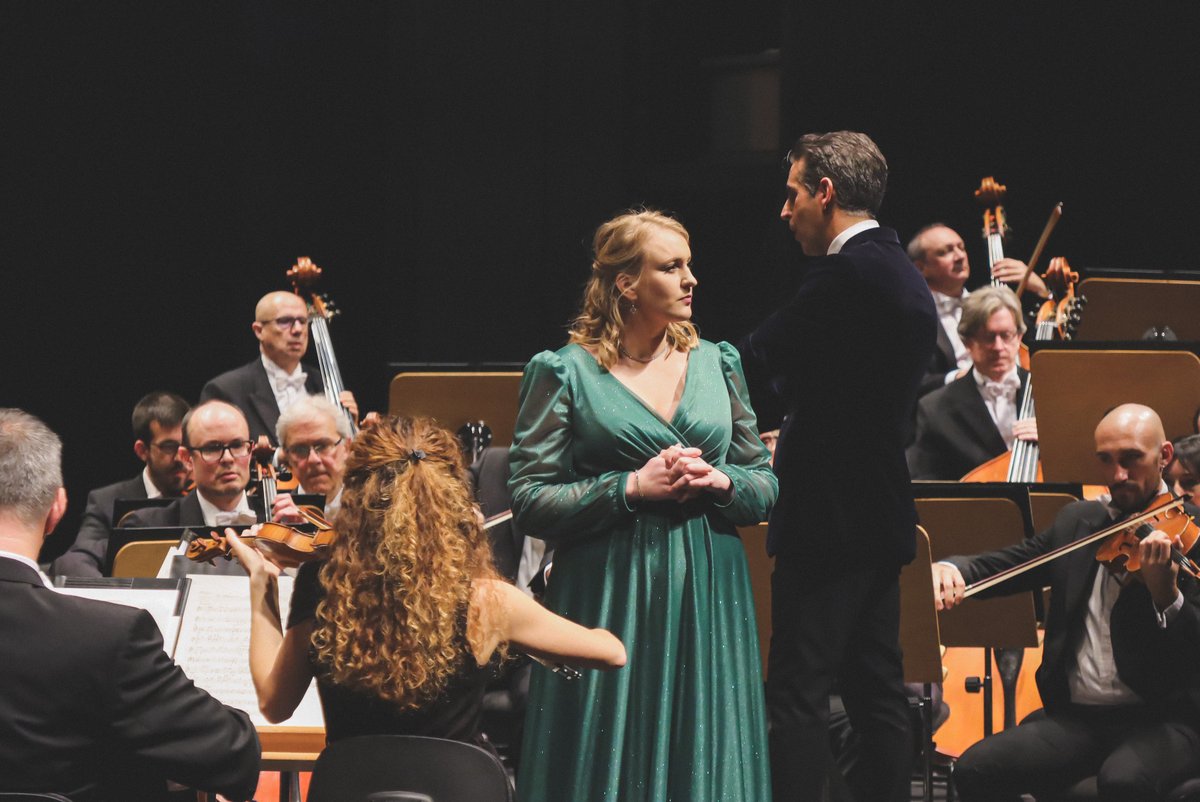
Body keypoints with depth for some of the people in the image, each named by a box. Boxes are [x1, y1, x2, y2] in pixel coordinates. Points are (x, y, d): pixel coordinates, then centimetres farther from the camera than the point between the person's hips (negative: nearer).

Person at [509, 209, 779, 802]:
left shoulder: (716, 364, 10)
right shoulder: (565, 372, -2)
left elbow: (766, 485, 13)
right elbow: (530, 502, -8)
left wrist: (720, 482, -9)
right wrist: (630, 489, -16)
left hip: (707, 599, 4)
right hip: (608, 600, -4)